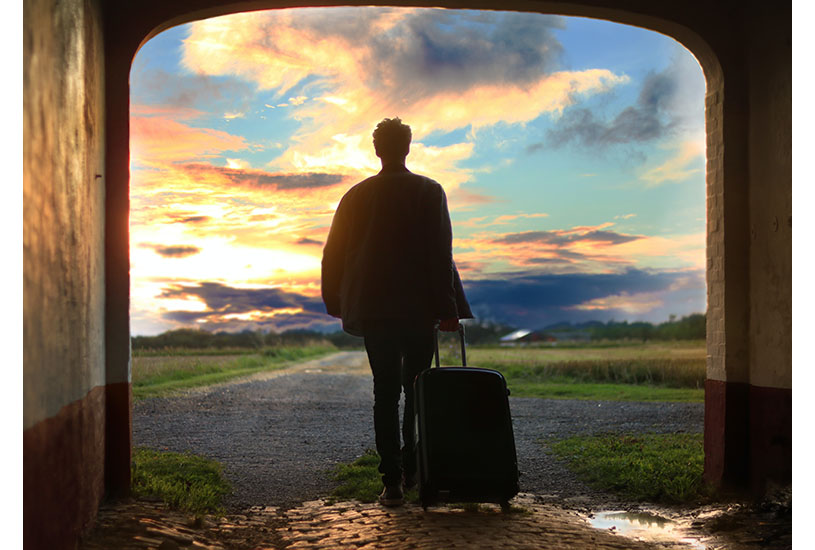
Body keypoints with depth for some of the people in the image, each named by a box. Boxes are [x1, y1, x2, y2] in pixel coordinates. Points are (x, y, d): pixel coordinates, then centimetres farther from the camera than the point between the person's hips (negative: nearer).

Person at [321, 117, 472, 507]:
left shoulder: (356, 195, 6)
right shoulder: (429, 191, -3)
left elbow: (333, 255, 9)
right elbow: (439, 254, -9)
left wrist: (338, 305, 17)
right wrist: (446, 308, -7)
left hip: (372, 310, 2)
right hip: (417, 309, -2)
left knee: (385, 393, 5)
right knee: (417, 391, 12)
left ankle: (392, 481, 0)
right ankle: (410, 470, 16)